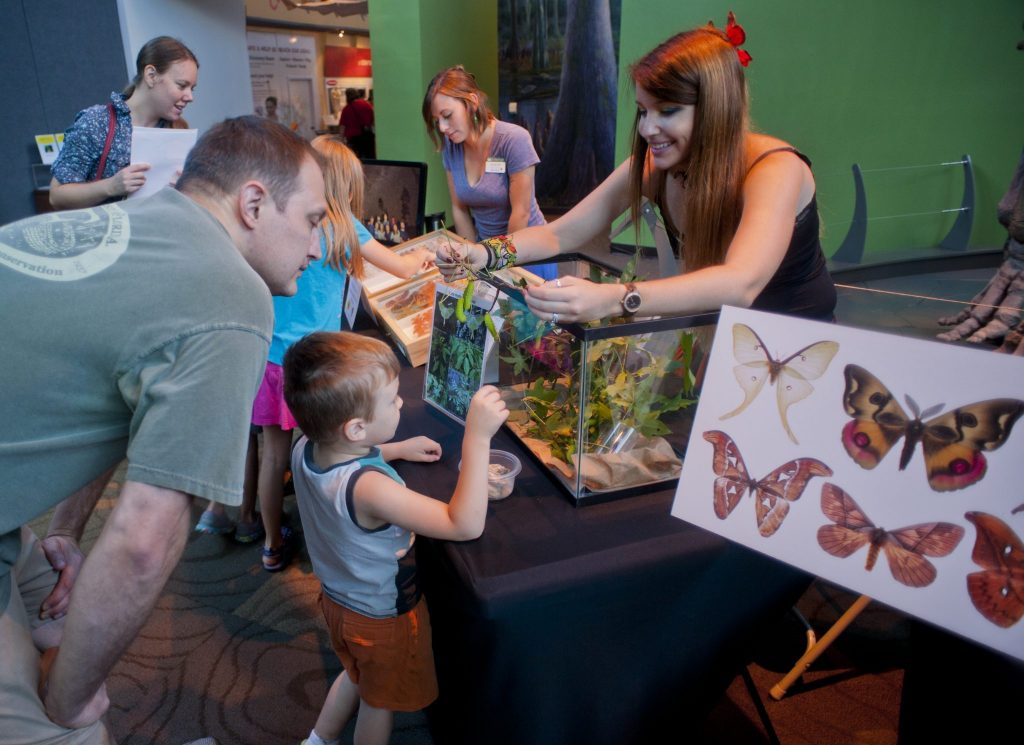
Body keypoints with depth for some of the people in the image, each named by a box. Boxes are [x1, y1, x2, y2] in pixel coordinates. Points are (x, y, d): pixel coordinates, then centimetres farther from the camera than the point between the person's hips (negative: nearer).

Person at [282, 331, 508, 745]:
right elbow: (465, 525, -46)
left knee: (357, 674, 36)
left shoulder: (305, 449, -18)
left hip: (338, 597, 7)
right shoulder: (368, 489, -43)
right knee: (381, 698, 25)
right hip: (383, 617, -7)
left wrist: (397, 449, 1)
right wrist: (477, 437, -47)